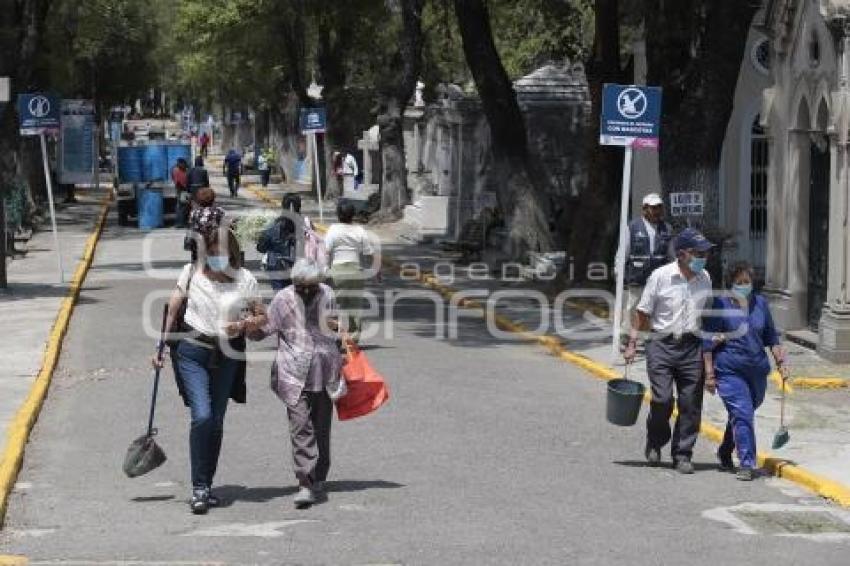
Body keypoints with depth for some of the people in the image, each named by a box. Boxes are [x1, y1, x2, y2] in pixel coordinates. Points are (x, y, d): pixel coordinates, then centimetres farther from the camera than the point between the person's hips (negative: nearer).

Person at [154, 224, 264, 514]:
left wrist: (243, 325, -14)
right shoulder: (191, 273, -2)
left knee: (216, 422, 8)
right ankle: (199, 488, -10)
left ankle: (206, 486, 21)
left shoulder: (245, 280, -2)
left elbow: (262, 316, 6)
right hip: (191, 351, -2)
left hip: (226, 355, 2)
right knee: (202, 416, -16)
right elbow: (172, 310, 8)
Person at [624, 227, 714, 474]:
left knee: (690, 403, 0)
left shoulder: (705, 278, 10)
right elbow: (642, 312, 1)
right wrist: (632, 344, -2)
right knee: (662, 399, -11)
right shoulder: (661, 276, -4)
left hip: (692, 346, 4)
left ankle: (682, 455, 11)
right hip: (662, 345, -4)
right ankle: (655, 445, 15)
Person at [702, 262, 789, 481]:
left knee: (741, 414, 15)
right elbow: (708, 341, -5)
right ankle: (747, 464, -14)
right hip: (729, 370, -5)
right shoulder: (720, 305, -5)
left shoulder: (761, 303, 9)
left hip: (758, 369, 5)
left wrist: (781, 362, 11)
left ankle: (724, 453, 34)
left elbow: (771, 337, 19)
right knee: (742, 414, -15)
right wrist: (709, 373, -8)